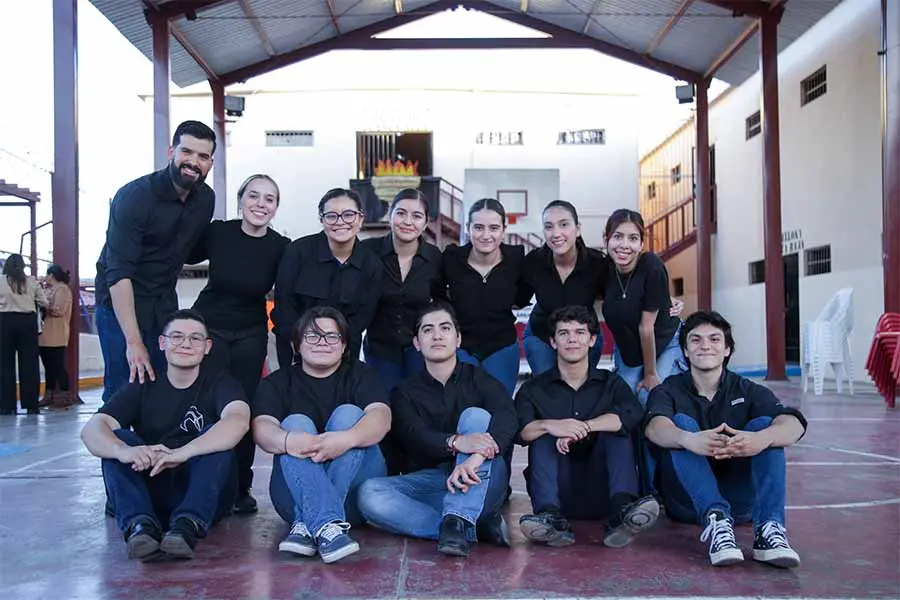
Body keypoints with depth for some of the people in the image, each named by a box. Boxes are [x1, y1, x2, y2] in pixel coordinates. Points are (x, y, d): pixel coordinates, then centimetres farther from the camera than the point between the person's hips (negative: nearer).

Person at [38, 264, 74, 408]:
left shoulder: (62, 289, -7)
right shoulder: (49, 289, 22)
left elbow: (58, 310, -18)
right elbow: (45, 307, 17)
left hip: (55, 337, -9)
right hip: (45, 336, 9)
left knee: (58, 366, -7)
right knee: (48, 366, 10)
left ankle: (65, 396, -5)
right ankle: (49, 396, 13)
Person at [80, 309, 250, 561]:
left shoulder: (220, 384, 2)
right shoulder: (142, 388, 8)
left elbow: (239, 421, -22)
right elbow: (91, 429, -10)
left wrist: (182, 452, -38)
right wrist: (123, 451, -34)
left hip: (206, 496, -2)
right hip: (150, 493, 2)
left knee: (217, 436, -24)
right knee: (116, 439, -17)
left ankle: (188, 525, -41)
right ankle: (140, 524, -36)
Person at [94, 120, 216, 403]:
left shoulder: (206, 198, 0)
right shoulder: (134, 196, -20)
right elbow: (118, 273, -25)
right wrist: (133, 342, -30)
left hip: (164, 305, 6)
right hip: (120, 303, -6)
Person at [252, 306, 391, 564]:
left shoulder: (359, 374, 9)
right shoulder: (278, 382, 11)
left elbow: (381, 416, -12)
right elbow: (262, 426, -10)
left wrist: (348, 439, -35)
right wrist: (286, 440, -35)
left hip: (355, 487, 0)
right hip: (294, 494, 1)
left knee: (348, 414, -21)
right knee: (296, 422, -22)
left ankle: (307, 525, -35)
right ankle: (326, 526, -45)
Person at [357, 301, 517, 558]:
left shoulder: (478, 378, 10)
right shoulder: (405, 392, 12)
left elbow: (507, 417, -12)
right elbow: (414, 435, -10)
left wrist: (478, 455, -34)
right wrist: (455, 442, -33)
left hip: (482, 485, -1)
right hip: (428, 483, 1)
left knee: (476, 415, -24)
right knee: (369, 493, -26)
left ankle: (458, 521, -35)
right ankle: (478, 525, -29)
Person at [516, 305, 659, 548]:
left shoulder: (611, 383, 11)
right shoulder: (534, 389, 9)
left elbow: (634, 415, -12)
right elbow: (519, 430, -12)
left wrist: (583, 427, -24)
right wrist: (550, 425, -32)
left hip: (601, 494, 0)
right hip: (558, 495, 0)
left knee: (617, 430, -17)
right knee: (543, 437, -19)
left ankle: (623, 509, -39)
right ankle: (550, 516, -40)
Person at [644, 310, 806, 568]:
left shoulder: (748, 391, 8)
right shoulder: (668, 391, 5)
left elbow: (794, 424, -13)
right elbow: (655, 427, -20)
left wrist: (761, 439, -38)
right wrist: (690, 440, -44)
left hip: (741, 502, 1)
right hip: (688, 502, -1)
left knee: (765, 424, -16)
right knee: (681, 422, -21)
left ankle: (769, 528, -32)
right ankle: (715, 520, -40)